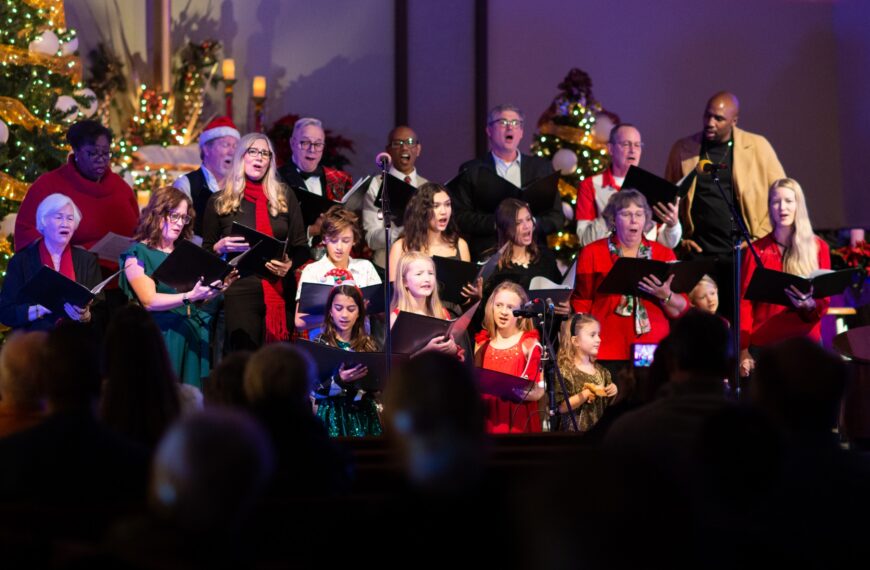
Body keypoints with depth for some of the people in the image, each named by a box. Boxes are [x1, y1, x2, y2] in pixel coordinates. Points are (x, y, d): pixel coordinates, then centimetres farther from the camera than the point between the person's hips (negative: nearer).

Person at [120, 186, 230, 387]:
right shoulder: (137, 254, -1)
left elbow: (199, 298, 16)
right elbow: (149, 301, -15)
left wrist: (218, 285, -6)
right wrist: (189, 297, -29)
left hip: (194, 332, 6)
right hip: (162, 333, -6)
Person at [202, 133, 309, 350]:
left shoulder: (285, 197, 10)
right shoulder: (219, 201, 7)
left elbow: (301, 246, 11)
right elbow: (206, 252, 12)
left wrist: (290, 264, -10)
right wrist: (221, 247, -10)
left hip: (281, 291, 2)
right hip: (240, 292, -2)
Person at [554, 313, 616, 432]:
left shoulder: (601, 371, 10)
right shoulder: (565, 371, -11)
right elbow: (562, 407, -18)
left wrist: (612, 393, 0)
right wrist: (589, 392, -21)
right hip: (575, 430, -6)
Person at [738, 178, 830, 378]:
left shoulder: (818, 247, 6)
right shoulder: (757, 249, 6)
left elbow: (824, 301, 3)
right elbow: (745, 301, 2)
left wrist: (810, 305, -21)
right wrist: (743, 350, -8)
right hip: (764, 343, 0)